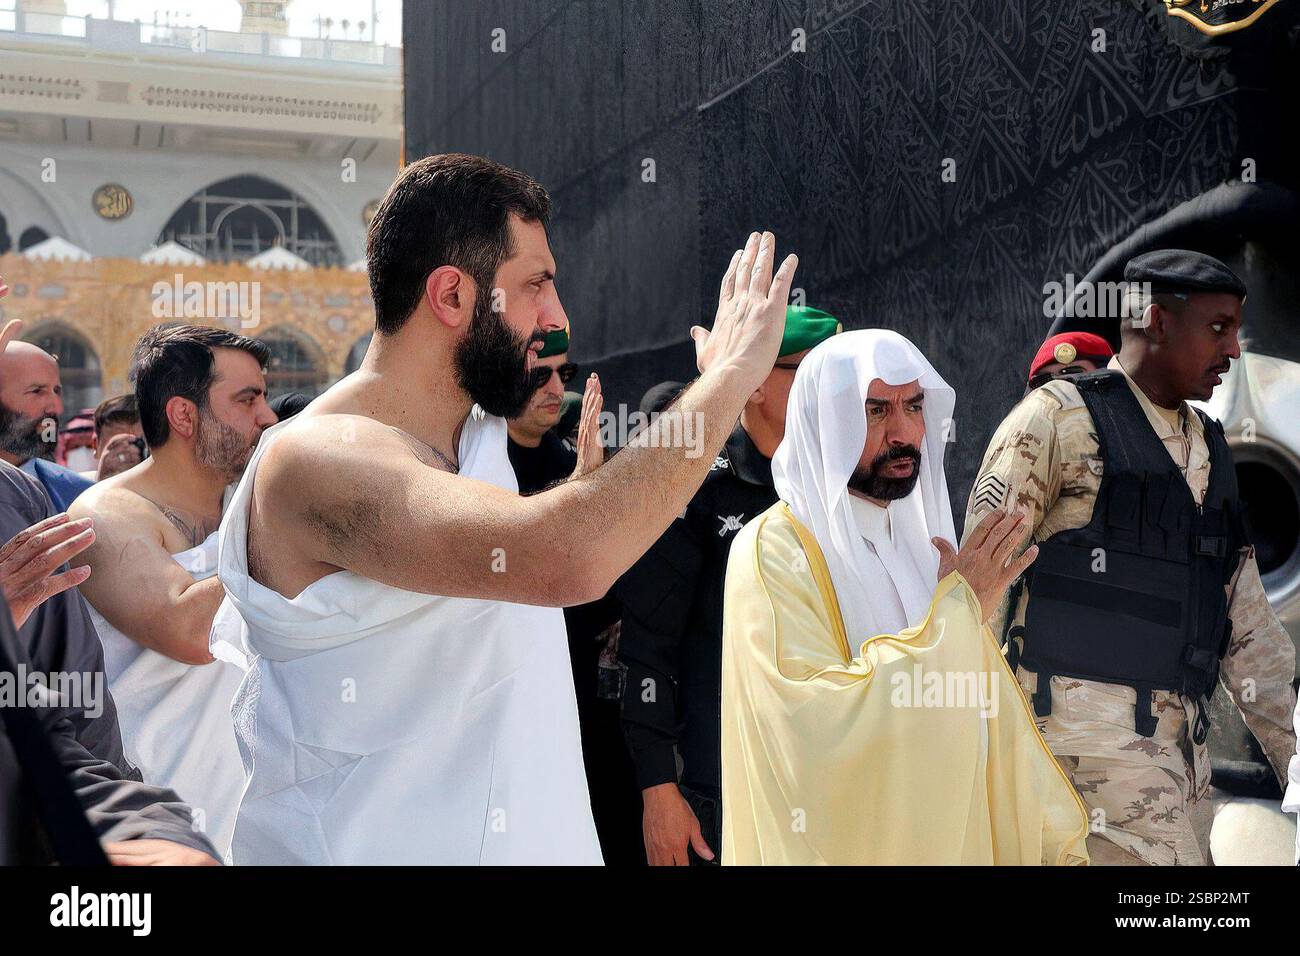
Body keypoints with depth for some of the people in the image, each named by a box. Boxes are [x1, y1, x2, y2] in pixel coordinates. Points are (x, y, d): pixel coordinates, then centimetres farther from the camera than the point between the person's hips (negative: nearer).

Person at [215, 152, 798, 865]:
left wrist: (587, 473, 10)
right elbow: (565, 559, -38)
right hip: (376, 847, -8)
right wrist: (731, 373, -27)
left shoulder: (480, 439, 7)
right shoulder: (313, 460, -23)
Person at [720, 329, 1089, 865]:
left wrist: (1057, 845, 3)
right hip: (843, 845, -6)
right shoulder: (773, 551, -17)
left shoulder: (922, 539, 5)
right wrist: (956, 609, -23)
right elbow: (818, 734, -29)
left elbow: (993, 720, 6)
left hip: (948, 839, 7)